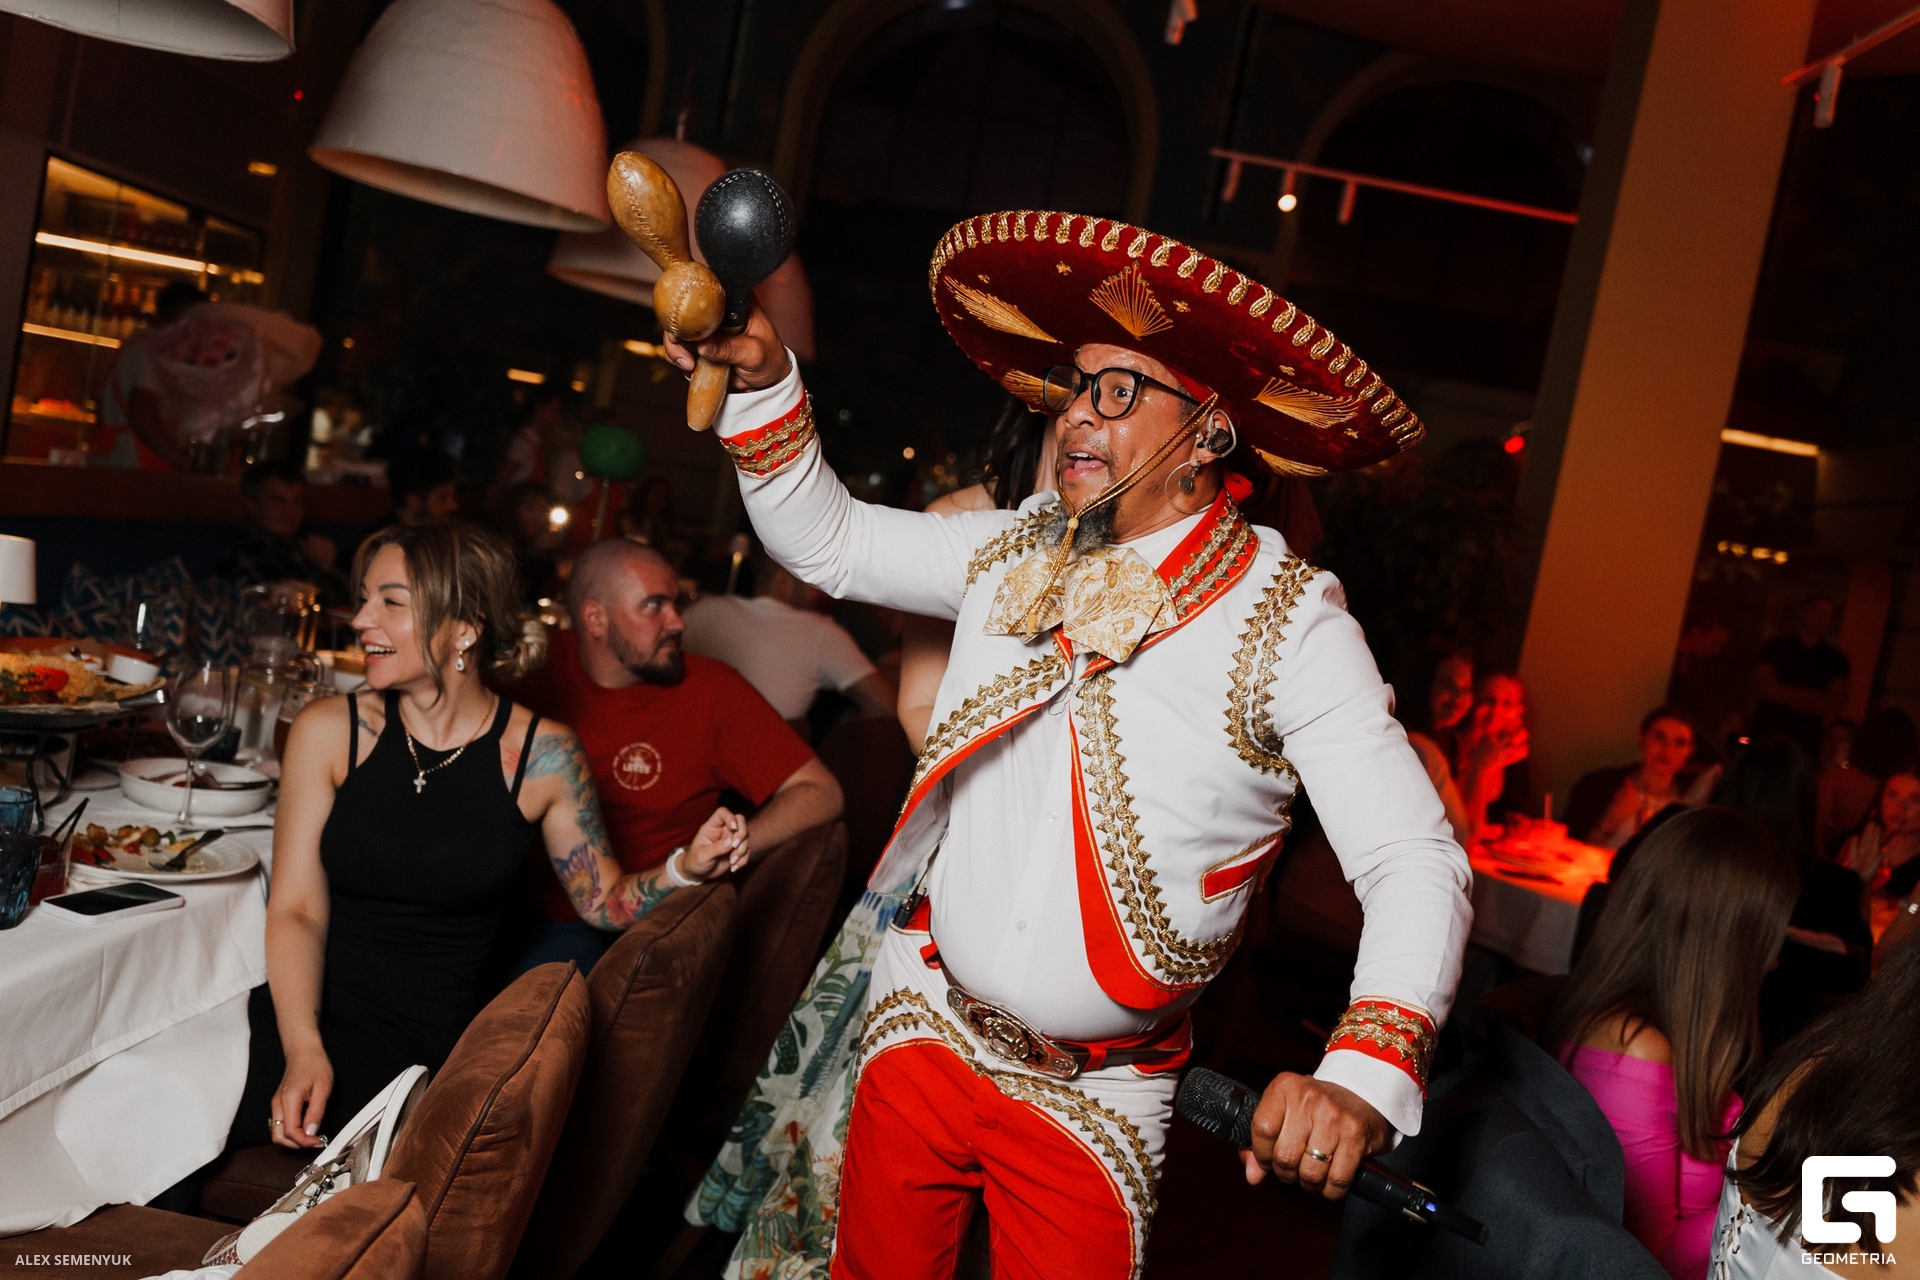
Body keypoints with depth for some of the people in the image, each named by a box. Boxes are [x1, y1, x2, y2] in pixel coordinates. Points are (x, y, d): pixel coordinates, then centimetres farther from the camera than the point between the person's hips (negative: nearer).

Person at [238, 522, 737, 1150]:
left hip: (439, 1040, 0)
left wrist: (686, 870, -15)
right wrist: (303, 1049, -17)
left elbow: (604, 900, 6)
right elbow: (297, 909, -2)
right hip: (315, 1012, 1)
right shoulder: (328, 731, 0)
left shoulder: (542, 753, -3)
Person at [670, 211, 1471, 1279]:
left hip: (1094, 1106, -4)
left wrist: (1364, 1076, -37)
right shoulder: (1016, 555, 0)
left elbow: (1417, 863, -21)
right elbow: (826, 539, 9)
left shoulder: (1287, 622, -16)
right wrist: (764, 377, -5)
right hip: (922, 1031, 4)